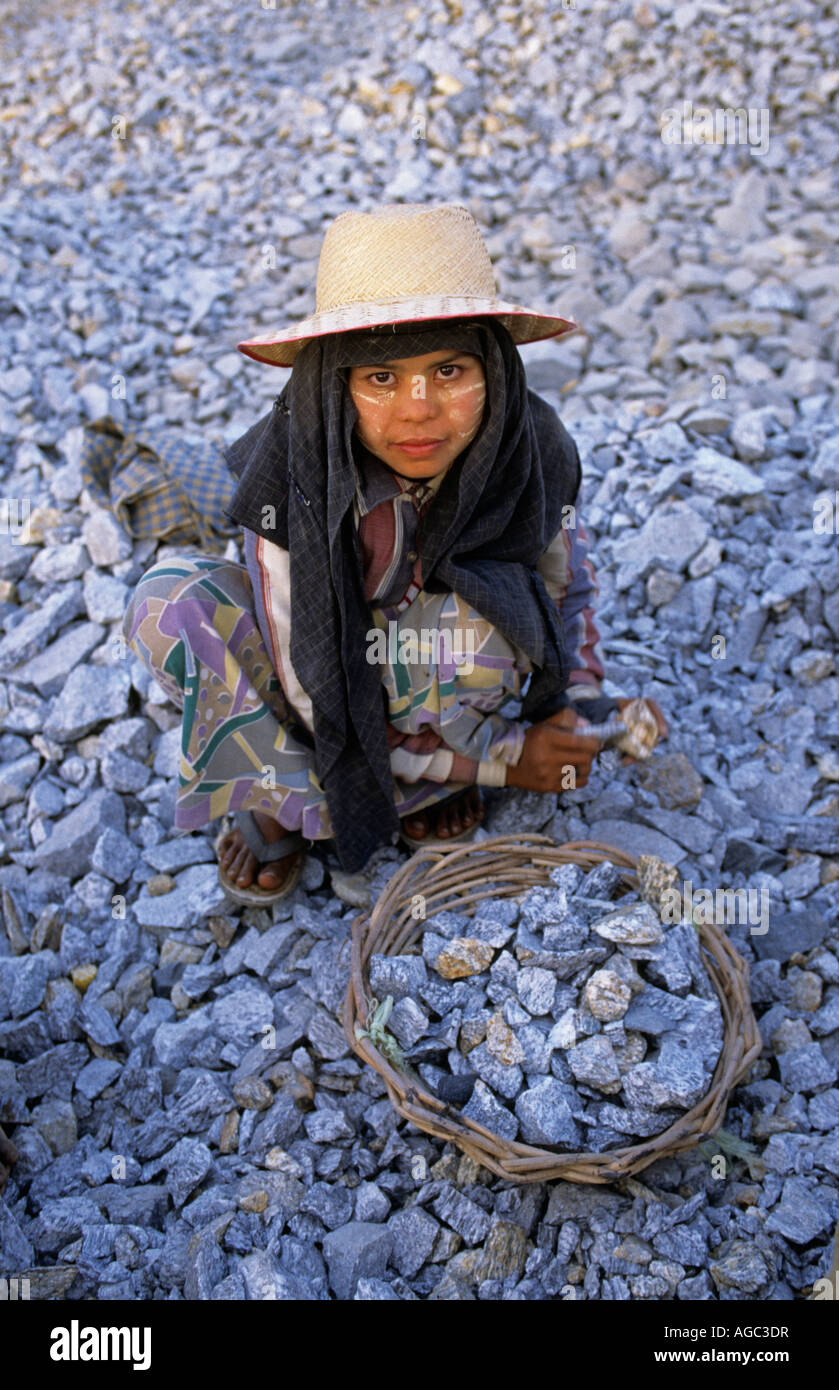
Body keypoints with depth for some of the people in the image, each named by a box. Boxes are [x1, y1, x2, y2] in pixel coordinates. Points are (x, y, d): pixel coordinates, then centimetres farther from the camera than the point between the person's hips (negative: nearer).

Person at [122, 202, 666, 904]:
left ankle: (427, 778, -4)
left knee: (471, 612, -34)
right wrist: (500, 757, -24)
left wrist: (583, 705, -15)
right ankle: (276, 798, -5)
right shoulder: (288, 478, -29)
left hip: (444, 693, 1)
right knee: (171, 601, -26)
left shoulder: (534, 454, -23)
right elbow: (313, 696, -25)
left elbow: (568, 589, 0)